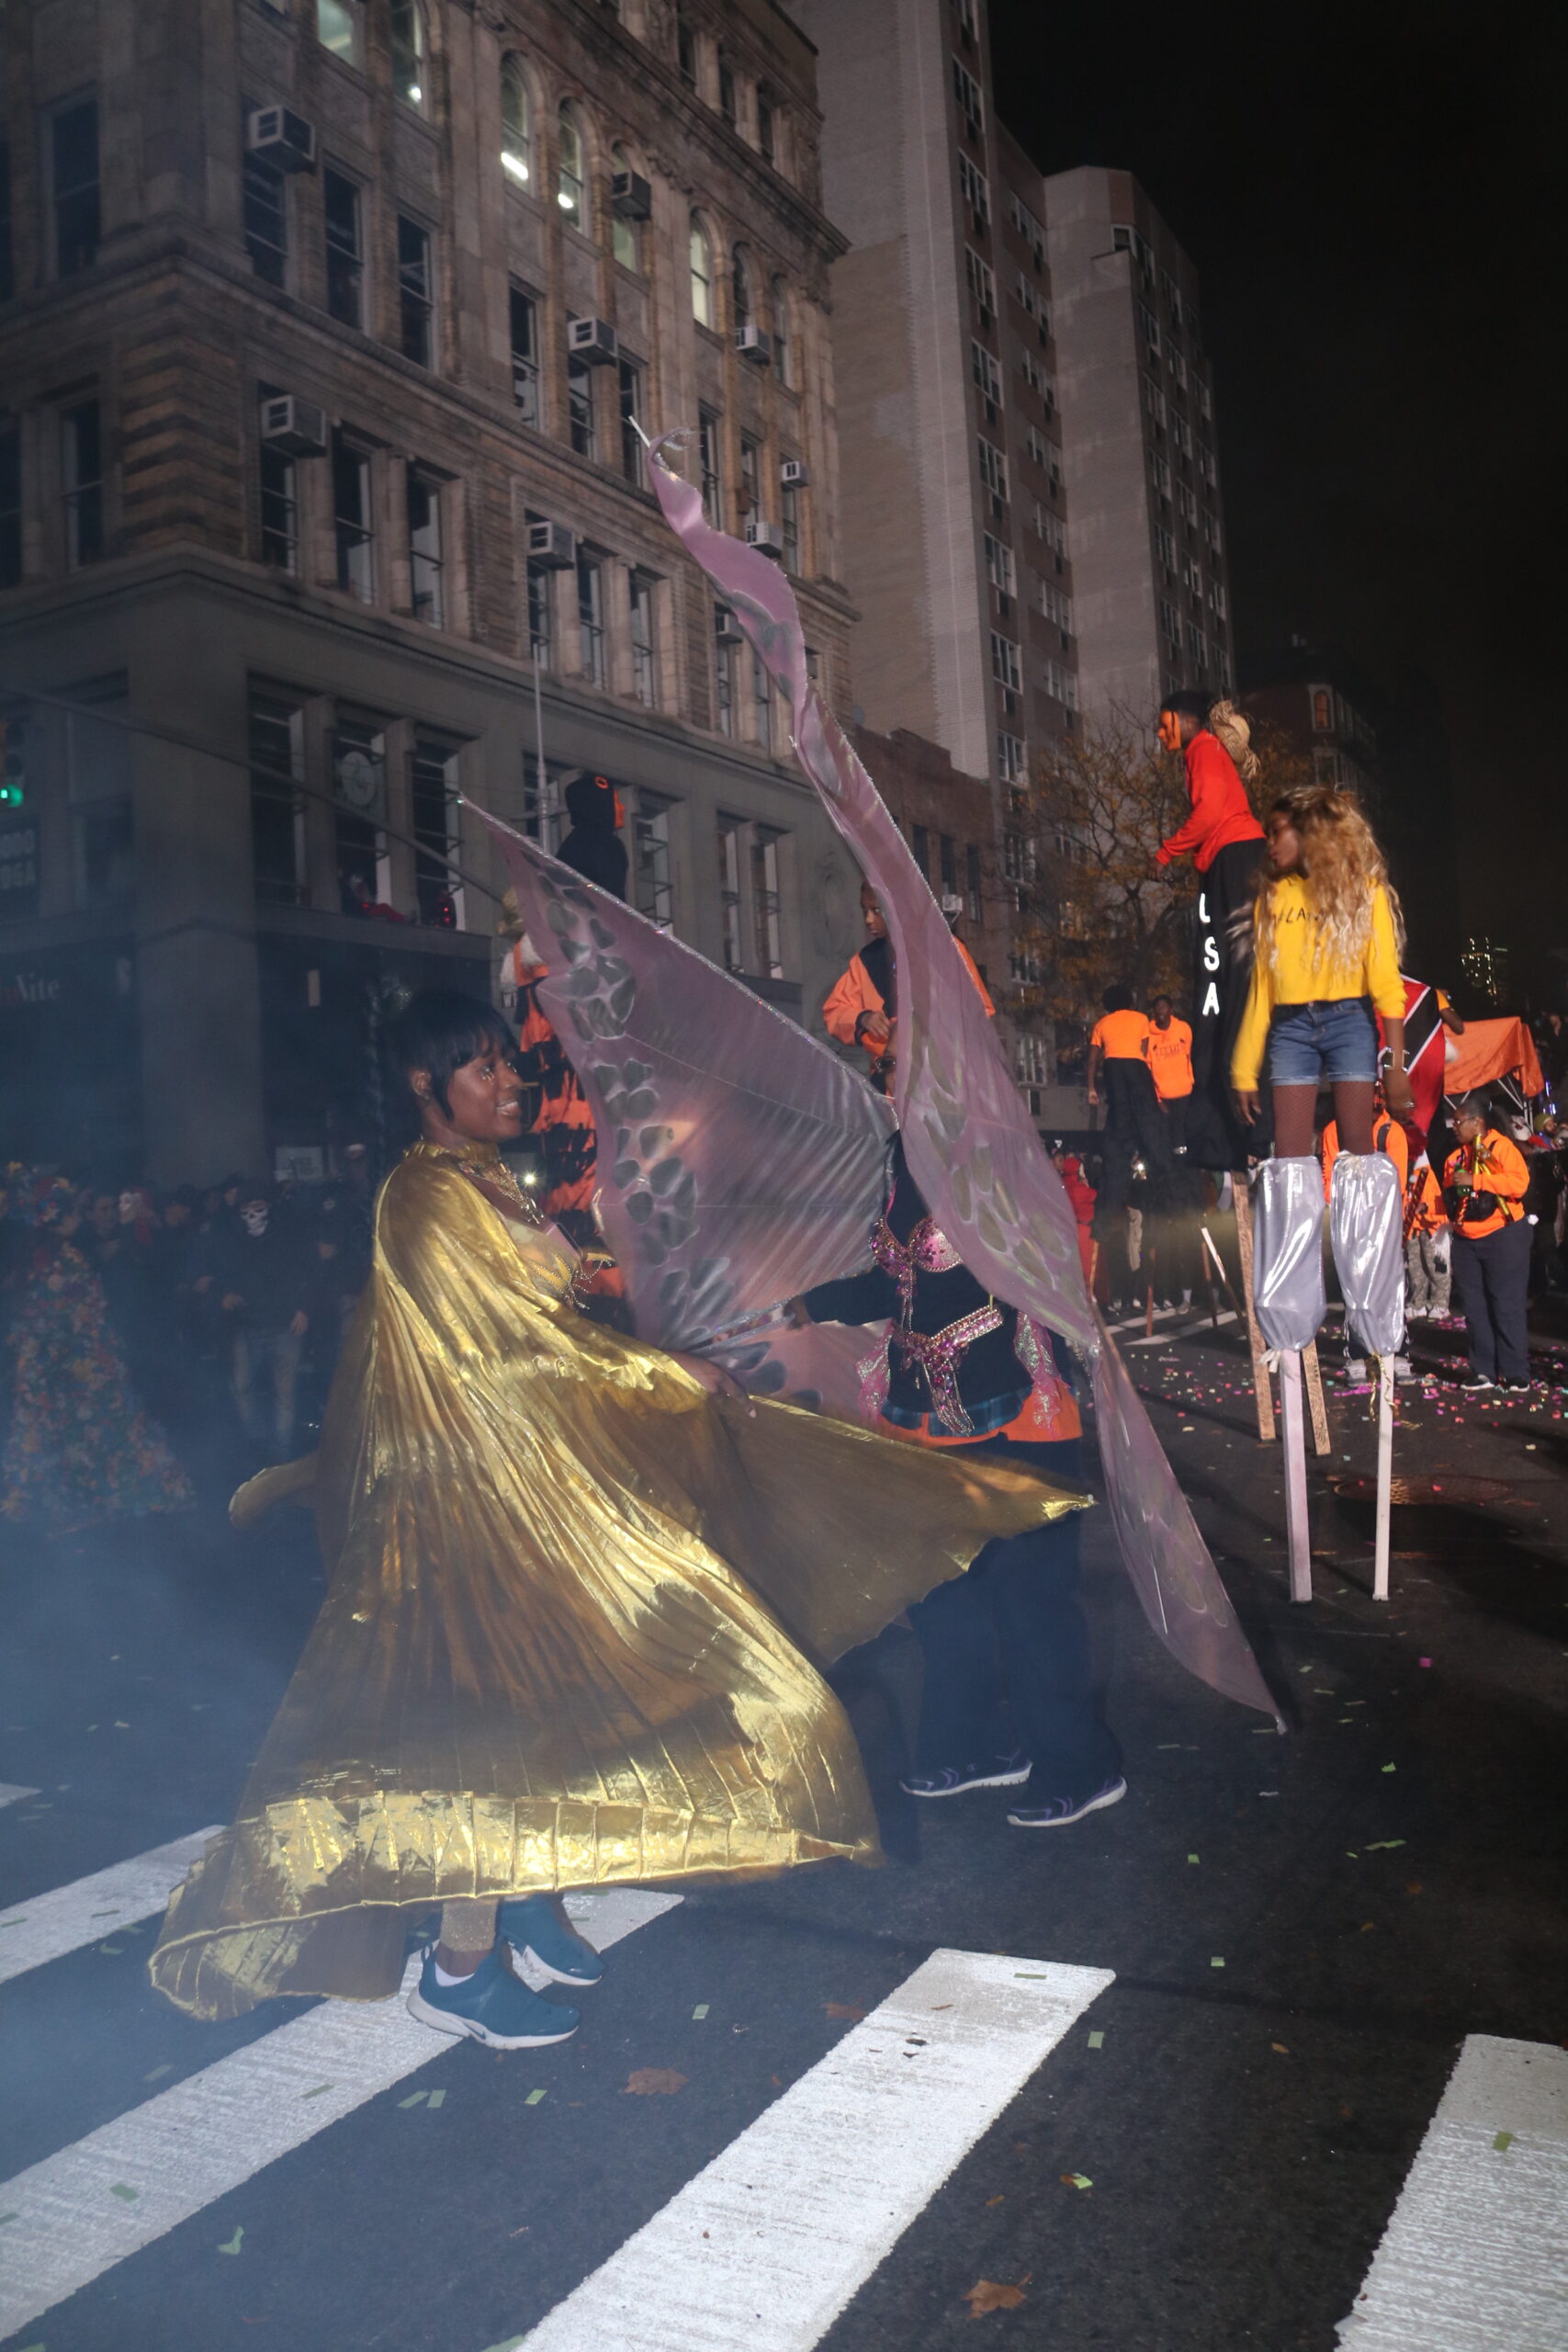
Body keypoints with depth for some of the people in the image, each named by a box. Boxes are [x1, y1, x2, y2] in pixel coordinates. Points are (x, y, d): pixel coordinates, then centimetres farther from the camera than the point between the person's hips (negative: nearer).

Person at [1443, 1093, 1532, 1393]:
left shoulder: (1501, 1146, -7)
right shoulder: (1455, 1157, 13)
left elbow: (1519, 1182, -22)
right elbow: (1448, 1197, 24)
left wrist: (1475, 1180, -22)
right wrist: (1451, 1195, 3)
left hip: (1503, 1236, -7)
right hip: (1466, 1241, 7)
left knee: (1507, 1307, -5)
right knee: (1475, 1309, 6)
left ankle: (1516, 1375, 1)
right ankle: (1483, 1372, 12)